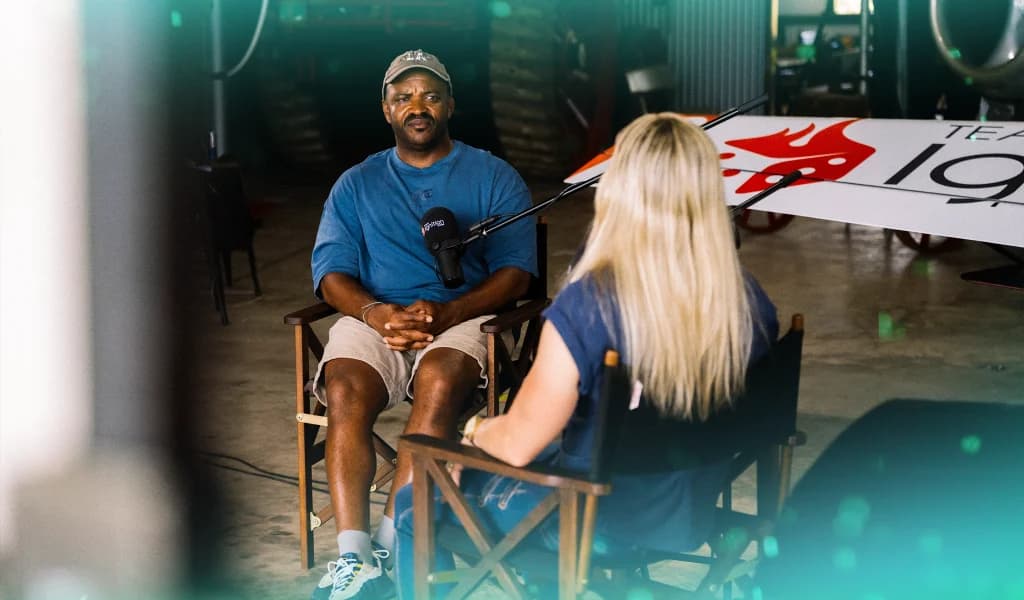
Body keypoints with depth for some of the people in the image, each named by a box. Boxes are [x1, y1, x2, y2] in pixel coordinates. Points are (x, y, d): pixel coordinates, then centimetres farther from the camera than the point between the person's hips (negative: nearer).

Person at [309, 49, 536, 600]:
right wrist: (375, 313, -15)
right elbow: (332, 273, 8)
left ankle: (386, 544, -35)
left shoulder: (494, 177, 13)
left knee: (438, 383, -36)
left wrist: (445, 313, -17)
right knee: (345, 392, -31)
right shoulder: (356, 184, 20)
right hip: (373, 318, 2)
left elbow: (515, 272, 1)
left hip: (463, 318, -2)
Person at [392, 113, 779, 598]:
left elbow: (517, 444, -22)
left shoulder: (589, 307, -30)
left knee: (417, 504, 20)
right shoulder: (751, 303, -15)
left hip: (601, 526, -6)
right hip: (692, 516, 6)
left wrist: (478, 432, 2)